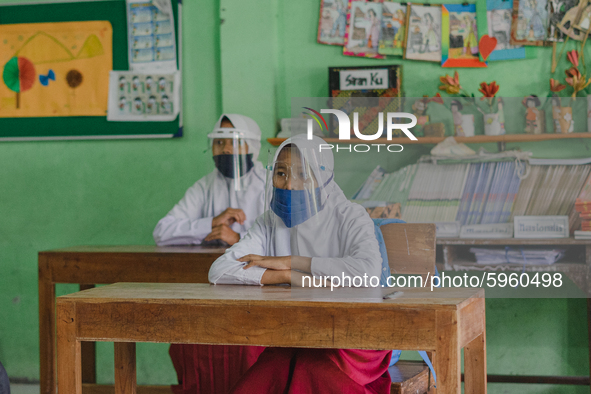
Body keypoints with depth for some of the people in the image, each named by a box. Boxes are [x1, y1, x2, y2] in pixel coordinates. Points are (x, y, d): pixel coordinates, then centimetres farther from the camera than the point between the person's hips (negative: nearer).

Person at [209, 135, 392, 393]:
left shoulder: (350, 218, -5)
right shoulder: (271, 224, 6)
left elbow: (369, 269, -27)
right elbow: (218, 271, -6)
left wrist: (290, 261, -18)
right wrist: (289, 277, -17)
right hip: (290, 344, 3)